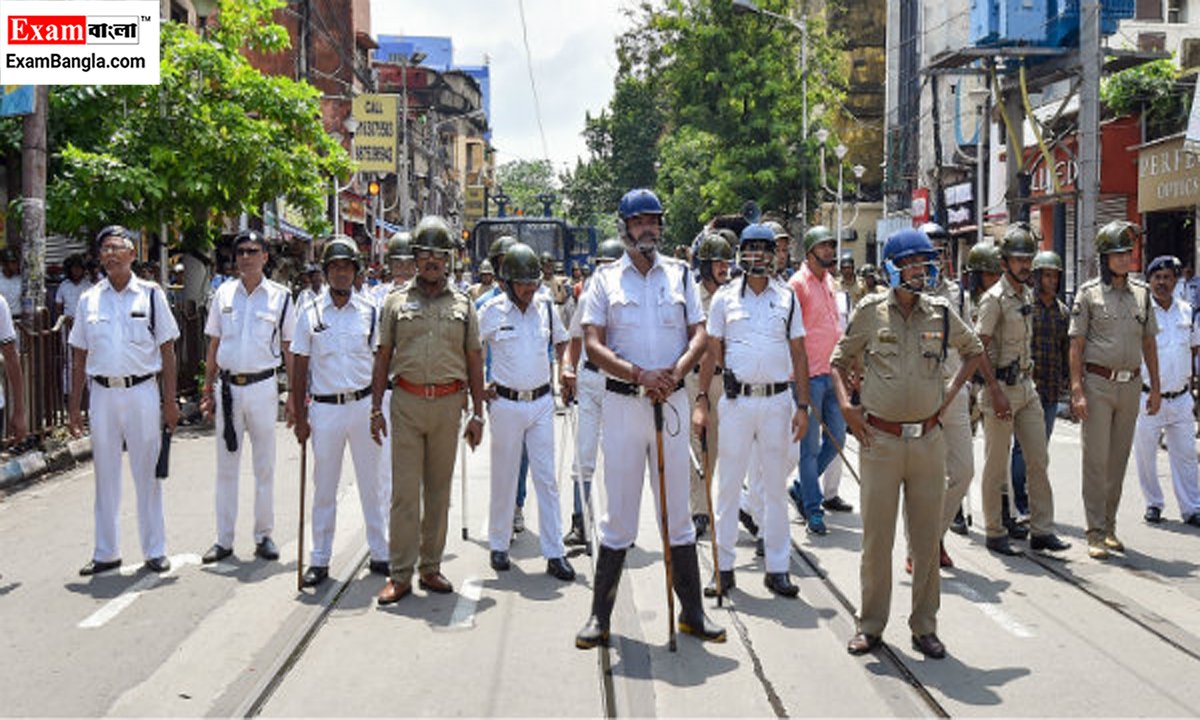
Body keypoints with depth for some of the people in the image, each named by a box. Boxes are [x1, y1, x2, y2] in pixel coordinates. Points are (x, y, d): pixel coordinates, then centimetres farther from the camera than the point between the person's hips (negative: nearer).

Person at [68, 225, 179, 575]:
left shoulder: (151, 294, 1)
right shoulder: (88, 300, 7)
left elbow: (167, 351, 2)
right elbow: (80, 358, 10)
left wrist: (170, 401, -3)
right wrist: (75, 407, 6)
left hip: (142, 391, -2)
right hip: (102, 393, 2)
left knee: (147, 474, 4)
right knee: (105, 475, 9)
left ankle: (155, 550, 14)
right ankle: (106, 553, 19)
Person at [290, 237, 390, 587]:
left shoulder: (370, 312, 4)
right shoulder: (309, 313, 2)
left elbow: (381, 362, 8)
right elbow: (299, 368, 4)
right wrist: (300, 417, 0)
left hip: (364, 404, 1)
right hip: (325, 408, -1)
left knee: (372, 484, 8)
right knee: (324, 487, 6)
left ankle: (380, 554, 18)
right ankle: (319, 560, 15)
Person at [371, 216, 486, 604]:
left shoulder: (462, 304, 9)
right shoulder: (396, 301, 7)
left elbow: (474, 361, 10)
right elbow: (383, 356, 8)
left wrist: (477, 413, 6)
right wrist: (376, 408, 3)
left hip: (448, 402, 1)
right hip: (406, 401, -1)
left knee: (439, 489, 8)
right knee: (404, 490, -3)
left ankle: (430, 567, 19)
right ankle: (400, 574, 3)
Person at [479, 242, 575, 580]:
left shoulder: (546, 307, 4)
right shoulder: (493, 310, -5)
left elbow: (561, 342, 22)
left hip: (542, 402, 3)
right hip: (506, 403, -2)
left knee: (547, 478, 2)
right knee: (504, 478, 7)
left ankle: (554, 553, 7)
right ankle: (498, 545, 22)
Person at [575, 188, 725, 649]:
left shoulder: (680, 274, 10)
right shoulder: (605, 279, 4)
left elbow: (698, 335, 6)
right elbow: (593, 345, -3)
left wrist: (674, 373, -14)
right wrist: (641, 375, -16)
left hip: (672, 400, 2)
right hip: (623, 402, -1)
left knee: (677, 507, 8)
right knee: (618, 509, 2)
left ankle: (692, 611, 17)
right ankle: (600, 615, 12)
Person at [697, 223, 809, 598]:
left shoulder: (787, 297, 7)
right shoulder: (725, 297, 4)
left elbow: (799, 355, 8)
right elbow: (711, 352, 5)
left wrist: (802, 406, 2)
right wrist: (701, 401, -2)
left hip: (778, 401, 1)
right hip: (736, 399, -1)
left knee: (776, 486, 7)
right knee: (729, 483, 4)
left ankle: (777, 568, 16)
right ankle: (723, 567, 12)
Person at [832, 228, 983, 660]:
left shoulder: (941, 313, 6)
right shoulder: (870, 312, -1)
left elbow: (974, 351, 22)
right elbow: (840, 360, 9)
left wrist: (951, 391, 10)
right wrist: (845, 404, -6)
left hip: (928, 439, 2)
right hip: (880, 439, -2)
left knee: (927, 538, 7)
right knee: (876, 535, 3)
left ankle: (924, 627, 19)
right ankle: (870, 625, 16)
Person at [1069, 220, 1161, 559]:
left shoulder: (1141, 293, 10)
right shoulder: (1089, 293, -3)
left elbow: (1149, 343, 15)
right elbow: (1076, 344, -5)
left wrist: (1155, 387, 10)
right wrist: (1077, 390, -12)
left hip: (1131, 384, 4)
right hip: (1098, 382, -4)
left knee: (1119, 459, 10)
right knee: (1096, 459, -4)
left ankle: (1110, 527, 20)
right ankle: (1095, 532, 1)